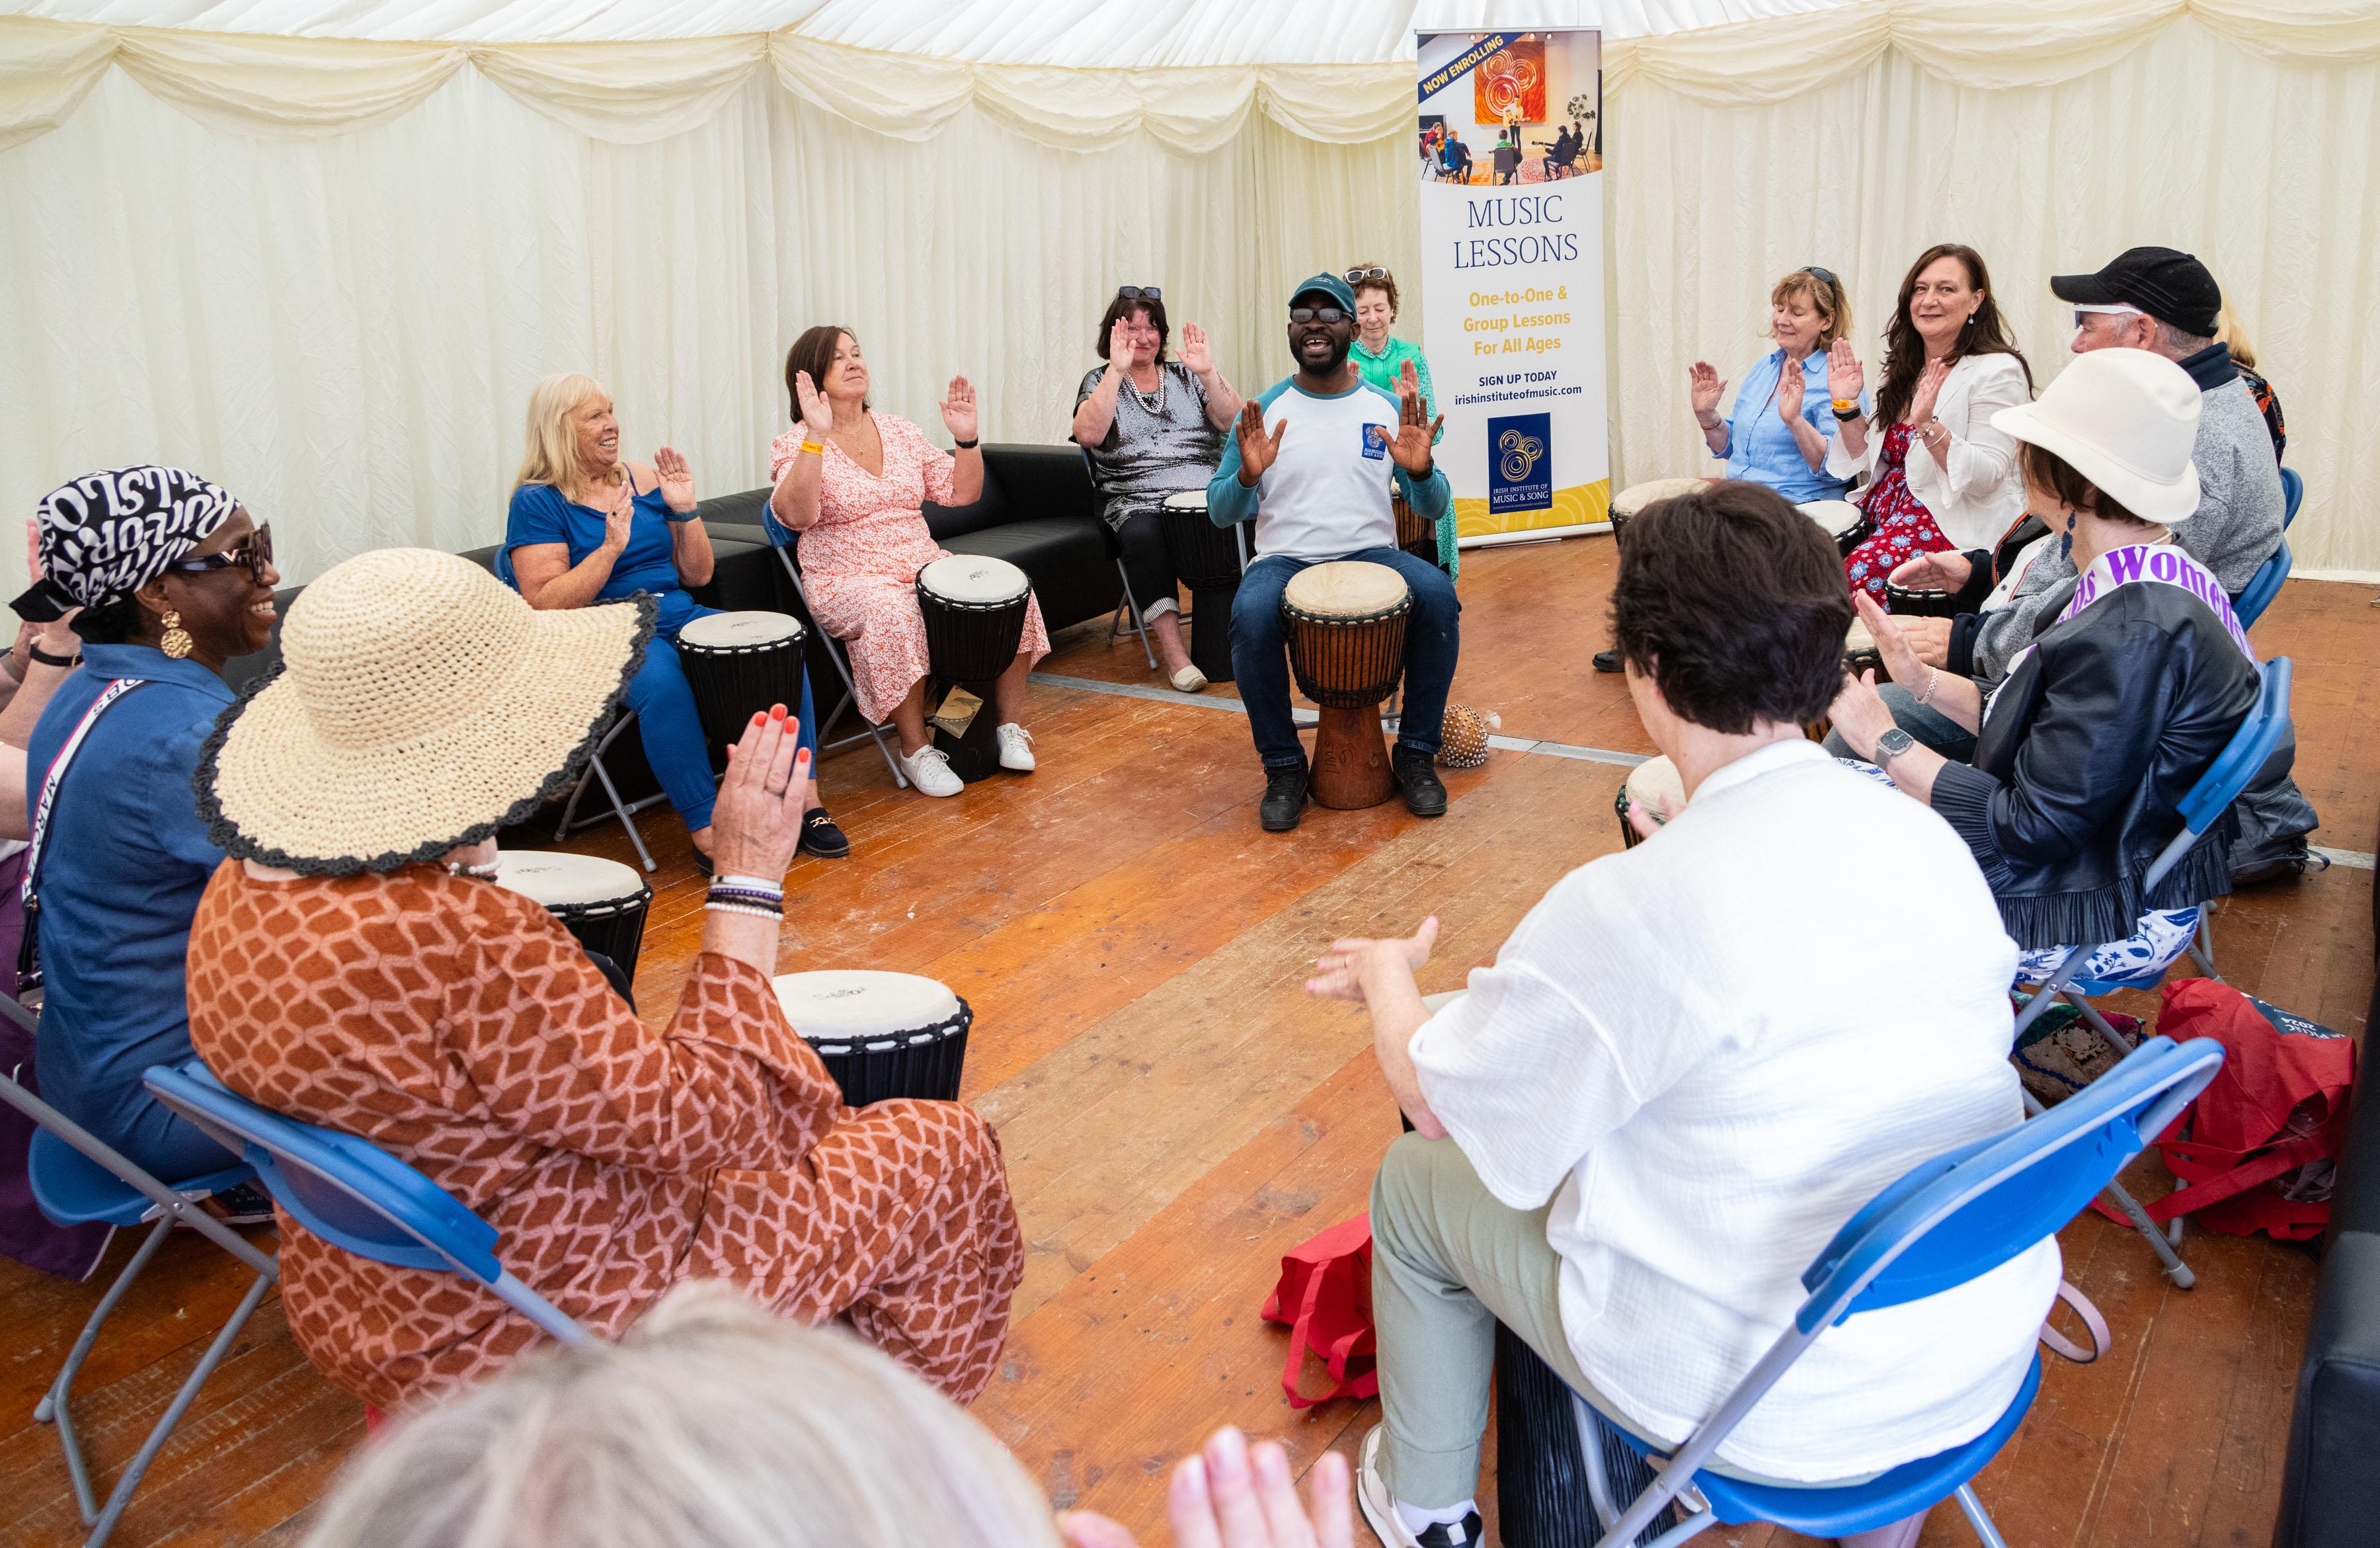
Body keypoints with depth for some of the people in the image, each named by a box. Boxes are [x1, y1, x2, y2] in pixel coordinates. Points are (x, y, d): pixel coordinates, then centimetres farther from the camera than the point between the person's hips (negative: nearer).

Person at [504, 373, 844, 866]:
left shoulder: (646, 479, 14)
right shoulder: (537, 501, -1)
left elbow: (697, 574, 15)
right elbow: (546, 606, -11)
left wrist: (685, 510, -1)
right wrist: (610, 547, -19)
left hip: (679, 617, 5)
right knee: (663, 682, -38)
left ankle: (805, 801, -17)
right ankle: (707, 835, -32)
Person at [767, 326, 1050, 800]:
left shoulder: (900, 432, 14)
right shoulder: (794, 446, -2)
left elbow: (962, 493, 13)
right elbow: (795, 515, -22)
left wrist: (966, 438, -2)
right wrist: (817, 436, -27)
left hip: (924, 565, 5)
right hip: (848, 582, -5)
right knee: (893, 613, -40)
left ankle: (1011, 725, -7)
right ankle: (917, 750, -25)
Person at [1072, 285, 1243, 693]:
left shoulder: (1185, 375, 18)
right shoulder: (1100, 381, 12)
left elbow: (1235, 423, 3)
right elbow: (1088, 434, -10)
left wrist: (1208, 373, -10)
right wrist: (1117, 371, -13)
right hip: (1137, 501, -2)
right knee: (1143, 534, -37)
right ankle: (1172, 650, -34)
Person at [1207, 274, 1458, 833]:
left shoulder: (1388, 409, 7)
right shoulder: (1263, 411, 4)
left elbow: (1432, 510, 6)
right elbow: (1220, 513, 2)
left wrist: (1420, 470, -16)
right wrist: (1248, 475, -19)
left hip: (1371, 554, 1)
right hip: (1284, 558, -1)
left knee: (1438, 594, -29)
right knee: (1252, 615, -34)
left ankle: (1415, 753, -11)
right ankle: (1283, 767, -14)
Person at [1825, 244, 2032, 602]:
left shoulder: (1998, 371, -6)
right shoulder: (1906, 369, 16)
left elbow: (1986, 478, -16)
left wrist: (1928, 426, -28)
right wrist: (1848, 407, 5)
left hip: (1955, 525, -7)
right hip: (1884, 512, 7)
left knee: (1851, 574, -32)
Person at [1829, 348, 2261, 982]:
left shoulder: (2133, 630, -29)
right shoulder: (2144, 581, 2)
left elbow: (2031, 826, -26)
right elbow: (2035, 728, 10)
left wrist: (1883, 740, -19)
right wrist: (1922, 678, 3)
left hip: (2106, 916, -10)